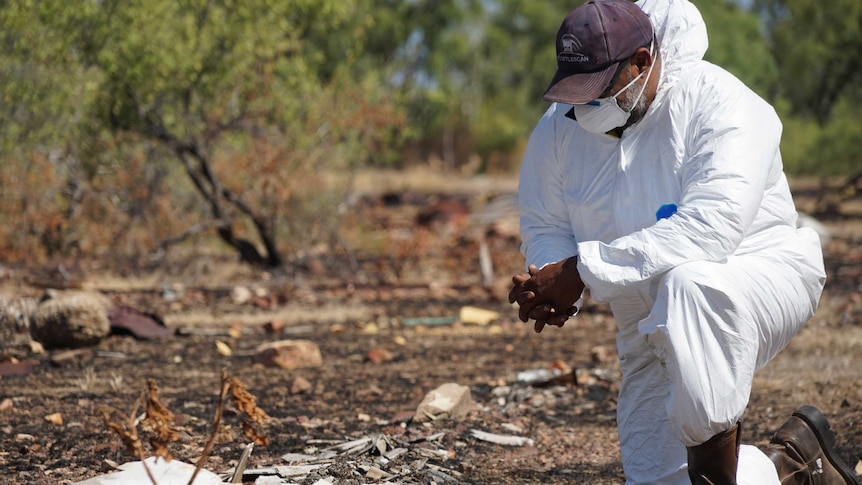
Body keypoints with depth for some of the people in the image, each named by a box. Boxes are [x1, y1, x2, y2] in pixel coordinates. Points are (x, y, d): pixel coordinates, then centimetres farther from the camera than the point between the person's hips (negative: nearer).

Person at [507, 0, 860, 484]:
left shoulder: (721, 105, -23)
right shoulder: (560, 128, -5)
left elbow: (708, 230, -35)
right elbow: (544, 224, 6)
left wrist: (585, 269, -34)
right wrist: (552, 285, -18)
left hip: (764, 277, -6)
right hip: (653, 330, 6)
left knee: (690, 285, -41)